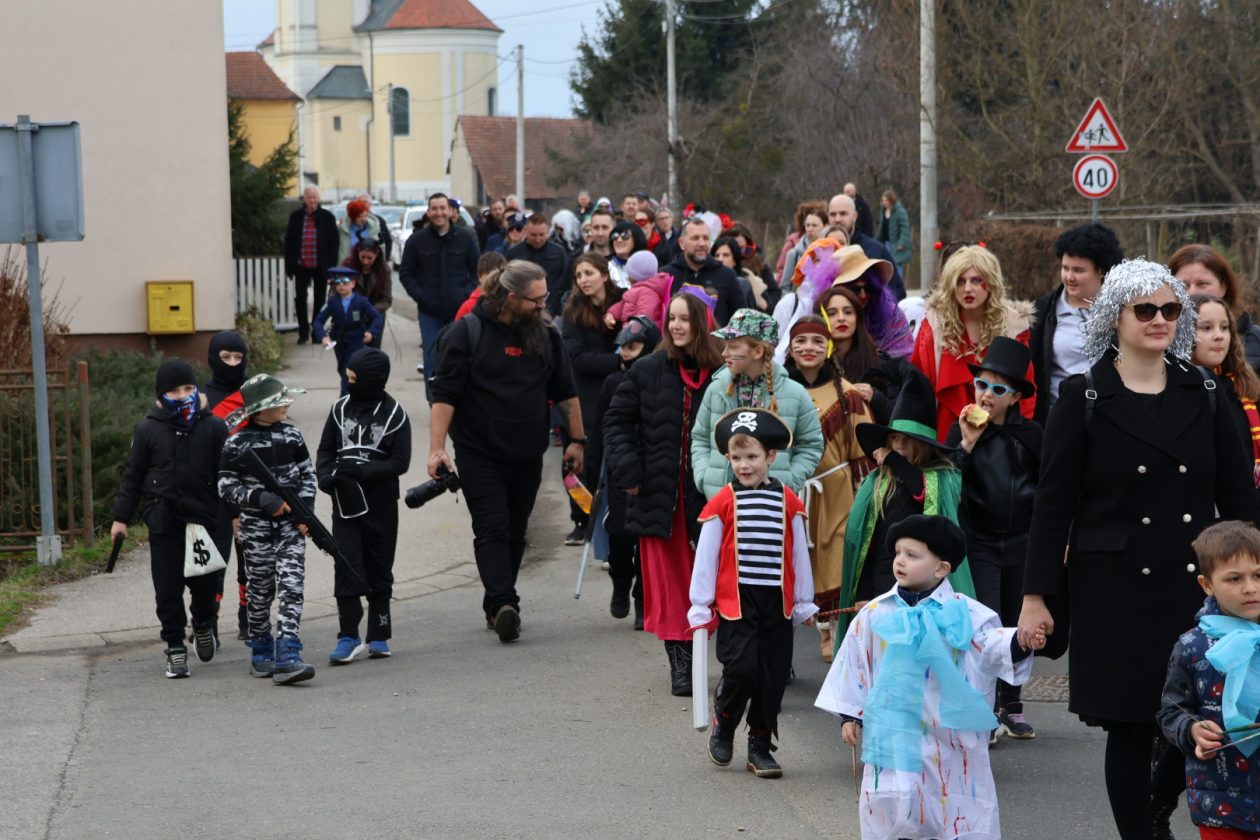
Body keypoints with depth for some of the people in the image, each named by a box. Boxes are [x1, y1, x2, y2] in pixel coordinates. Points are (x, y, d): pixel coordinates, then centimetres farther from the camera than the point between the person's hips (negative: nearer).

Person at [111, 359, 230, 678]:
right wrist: (121, 517, 6)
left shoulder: (214, 427, 0)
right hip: (164, 523, 0)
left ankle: (203, 624, 34)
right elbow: (133, 476, 7)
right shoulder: (148, 429, 1)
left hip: (206, 519, 0)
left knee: (207, 583, 3)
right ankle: (175, 649, 13)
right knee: (168, 589, 1)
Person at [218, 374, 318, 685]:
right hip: (256, 527, -2)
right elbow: (225, 486, -7)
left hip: (291, 524, 2)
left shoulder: (291, 435, 4)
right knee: (260, 590, 7)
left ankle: (287, 658, -16)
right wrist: (261, 499, -19)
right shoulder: (237, 443, -7)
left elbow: (308, 474, 11)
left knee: (291, 588, -10)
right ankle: (261, 653, 25)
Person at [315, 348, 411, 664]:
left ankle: (379, 636, 16)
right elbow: (325, 449, 11)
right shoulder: (341, 408, 4)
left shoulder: (394, 415, -6)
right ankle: (348, 637, -4)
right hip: (345, 503, 2)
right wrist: (325, 476, -9)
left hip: (380, 504, -2)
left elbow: (400, 462, -9)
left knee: (379, 568, 8)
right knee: (346, 567, -6)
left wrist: (359, 469, -18)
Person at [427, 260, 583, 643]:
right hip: (479, 455, -5)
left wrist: (577, 440, 13)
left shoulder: (546, 335, 6)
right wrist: (437, 449, -16)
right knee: (492, 529, -14)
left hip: (527, 457, 5)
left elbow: (566, 392, 15)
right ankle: (504, 605, -25)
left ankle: (496, 609, 17)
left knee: (515, 535, 9)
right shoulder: (468, 332, -8)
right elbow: (445, 394, -10)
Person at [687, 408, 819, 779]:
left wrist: (804, 603, 13)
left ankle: (760, 748, 18)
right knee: (741, 668, -15)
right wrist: (700, 606, 0)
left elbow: (799, 554, 11)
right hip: (736, 601, -3)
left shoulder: (788, 502, 5)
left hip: (777, 603, 3)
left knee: (773, 676, 5)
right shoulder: (723, 502, -1)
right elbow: (706, 556, 1)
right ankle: (722, 726, 14)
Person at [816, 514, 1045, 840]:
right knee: (891, 807, 4)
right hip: (894, 734, 1)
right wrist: (850, 715, 7)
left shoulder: (965, 613, -4)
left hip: (950, 738, -1)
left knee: (959, 807, 5)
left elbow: (992, 644, -14)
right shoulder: (875, 614, 2)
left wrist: (1020, 643, -36)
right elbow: (855, 665, 8)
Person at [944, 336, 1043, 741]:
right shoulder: (962, 430, -2)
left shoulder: (1030, 433, 1)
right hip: (978, 542, -2)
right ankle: (988, 707, -3)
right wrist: (966, 446, -19)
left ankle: (1011, 706, 19)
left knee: (1015, 625, 9)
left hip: (1021, 541, 2)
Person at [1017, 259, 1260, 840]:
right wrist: (1036, 596, -5)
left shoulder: (1202, 397, 8)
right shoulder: (1083, 399, -1)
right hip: (1116, 591, -3)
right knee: (1129, 728, 0)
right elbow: (1052, 503, -2)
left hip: (1197, 589, 3)